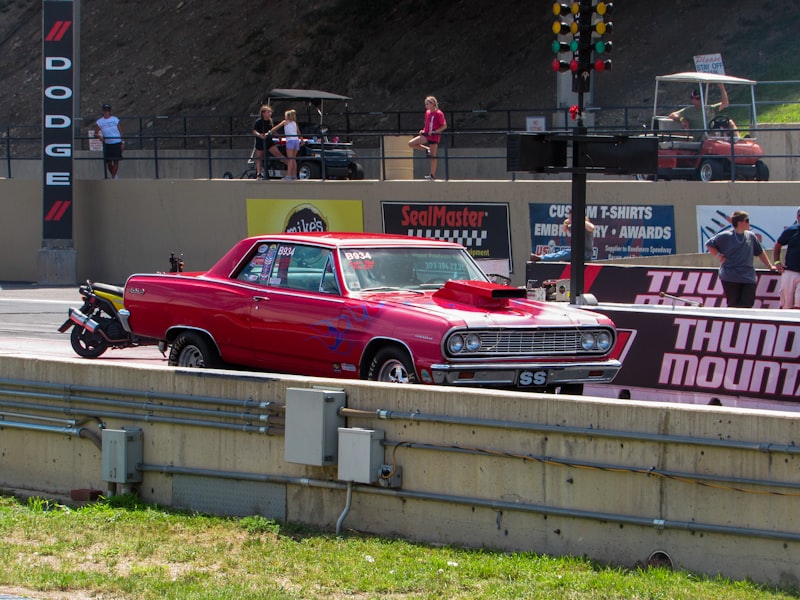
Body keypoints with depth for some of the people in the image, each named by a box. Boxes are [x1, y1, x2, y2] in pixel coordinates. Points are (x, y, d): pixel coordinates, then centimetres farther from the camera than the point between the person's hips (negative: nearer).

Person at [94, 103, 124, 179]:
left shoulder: (115, 119, 3)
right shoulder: (99, 122, 5)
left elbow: (120, 131, 5)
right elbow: (95, 133, 3)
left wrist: (122, 142, -2)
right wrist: (99, 136, -19)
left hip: (117, 142, -2)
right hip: (107, 143, 2)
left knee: (116, 160, -6)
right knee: (108, 161, 3)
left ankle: (113, 178, -2)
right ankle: (113, 175, 23)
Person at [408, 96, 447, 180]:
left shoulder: (439, 114, -12)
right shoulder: (427, 112, 9)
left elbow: (444, 126, -14)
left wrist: (434, 131, -22)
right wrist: (423, 130, 4)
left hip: (434, 136, -7)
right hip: (426, 135, 7)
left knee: (433, 156, -2)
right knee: (411, 144, -5)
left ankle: (433, 175, 6)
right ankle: (427, 149, 12)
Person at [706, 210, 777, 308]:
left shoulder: (751, 236, 9)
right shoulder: (725, 236, -4)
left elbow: (760, 252, 21)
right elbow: (709, 245, 4)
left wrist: (770, 266, 20)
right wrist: (718, 255, -6)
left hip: (748, 278, 4)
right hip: (730, 278, -4)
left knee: (748, 303, -6)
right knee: (733, 304, 1)